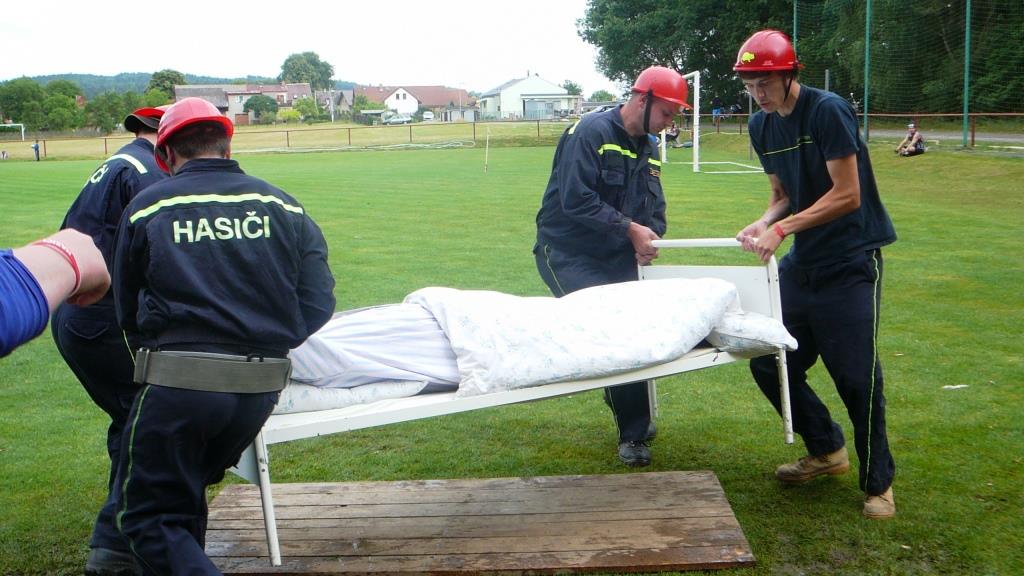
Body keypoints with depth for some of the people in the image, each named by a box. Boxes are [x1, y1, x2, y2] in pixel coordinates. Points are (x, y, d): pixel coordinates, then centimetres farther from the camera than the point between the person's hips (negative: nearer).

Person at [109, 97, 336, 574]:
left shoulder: (146, 208, 4)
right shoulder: (284, 207, 9)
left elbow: (127, 311, 10)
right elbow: (317, 305, 3)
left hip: (175, 385, -4)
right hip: (261, 389, 4)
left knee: (148, 514, 6)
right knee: (187, 494, 26)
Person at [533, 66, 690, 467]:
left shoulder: (647, 148, 12)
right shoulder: (591, 132, -15)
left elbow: (655, 209, 13)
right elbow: (576, 200, -24)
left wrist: (649, 239, -10)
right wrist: (630, 229, -23)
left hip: (617, 259, 7)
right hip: (568, 253, -7)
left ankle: (636, 425, 20)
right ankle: (633, 431, -5)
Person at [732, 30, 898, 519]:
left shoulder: (828, 111, -16)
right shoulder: (762, 126, 6)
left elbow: (847, 195, -18)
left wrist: (783, 228, -23)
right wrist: (763, 223, -8)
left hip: (851, 262, -7)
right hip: (802, 265, 8)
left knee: (857, 376, -7)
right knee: (769, 363, 6)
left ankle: (878, 483, 13)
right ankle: (826, 450, 28)